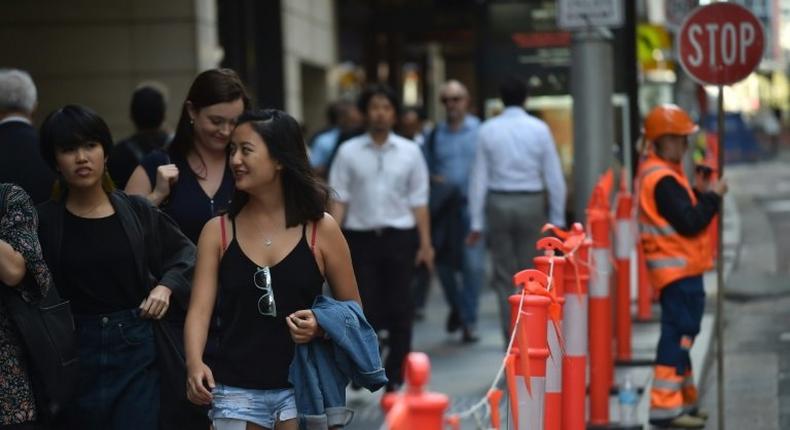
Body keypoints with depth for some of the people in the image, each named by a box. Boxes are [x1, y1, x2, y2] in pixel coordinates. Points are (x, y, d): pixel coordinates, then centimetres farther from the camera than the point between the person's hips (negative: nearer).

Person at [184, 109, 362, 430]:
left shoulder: (321, 229, 0)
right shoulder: (217, 231, 5)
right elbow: (200, 308, -5)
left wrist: (321, 326, -14)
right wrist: (195, 364, -23)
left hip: (300, 388, -1)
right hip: (235, 390, 1)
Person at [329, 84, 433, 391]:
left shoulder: (410, 152, 5)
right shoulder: (348, 152, 3)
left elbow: (419, 201, 6)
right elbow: (339, 199, 2)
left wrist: (425, 242, 2)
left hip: (399, 237, 1)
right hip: (361, 236, -1)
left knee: (399, 309, 3)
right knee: (363, 306, -1)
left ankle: (395, 378, 13)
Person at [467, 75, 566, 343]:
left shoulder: (487, 130, 0)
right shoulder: (539, 129, -2)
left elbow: (479, 178, -1)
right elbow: (554, 177, -2)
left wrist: (477, 222, 4)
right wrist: (557, 218, 4)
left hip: (498, 203, 1)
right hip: (531, 203, 0)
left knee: (504, 276, 8)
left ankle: (512, 338, 4)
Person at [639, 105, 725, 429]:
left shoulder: (660, 172, 14)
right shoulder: (662, 180, -19)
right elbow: (690, 223, -22)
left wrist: (701, 194, 4)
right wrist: (713, 196, -10)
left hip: (680, 269, 11)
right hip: (677, 270, -11)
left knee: (681, 333, 16)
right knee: (678, 334, -10)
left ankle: (683, 400, 25)